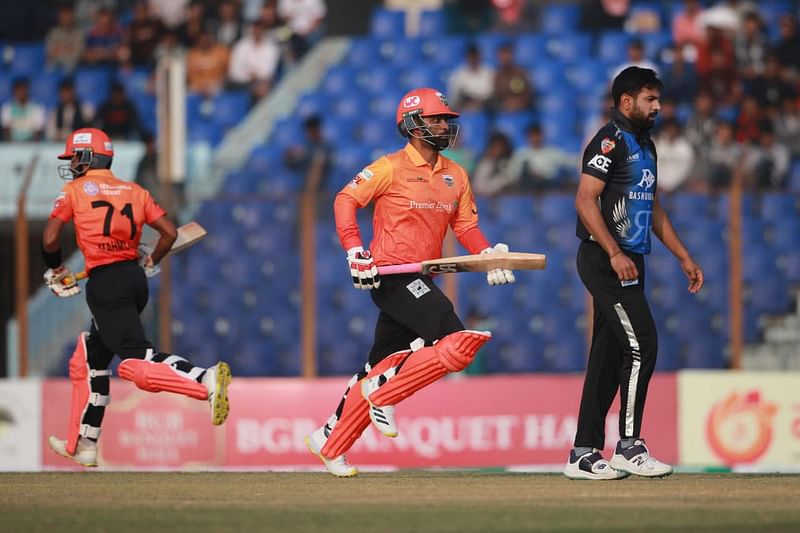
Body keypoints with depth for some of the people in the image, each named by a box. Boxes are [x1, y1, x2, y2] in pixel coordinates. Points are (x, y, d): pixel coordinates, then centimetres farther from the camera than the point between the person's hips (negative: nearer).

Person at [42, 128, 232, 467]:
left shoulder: (74, 191, 1)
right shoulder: (135, 192, 13)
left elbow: (49, 239, -7)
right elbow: (169, 232, 6)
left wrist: (55, 271, 11)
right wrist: (151, 263, 23)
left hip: (105, 283, -7)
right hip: (135, 280, 7)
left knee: (138, 362, -19)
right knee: (90, 359, 21)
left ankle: (206, 380, -43)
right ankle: (81, 446, 26)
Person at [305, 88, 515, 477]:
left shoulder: (455, 175, 15)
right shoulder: (391, 168, -6)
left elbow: (465, 224, 16)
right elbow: (346, 200, -6)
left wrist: (486, 252, -4)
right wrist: (355, 251, -18)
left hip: (421, 281, 8)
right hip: (390, 273, -8)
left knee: (381, 366, 11)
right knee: (460, 342, -22)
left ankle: (331, 442, 21)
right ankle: (383, 394, -10)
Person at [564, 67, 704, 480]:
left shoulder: (645, 146, 20)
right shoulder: (610, 141, -10)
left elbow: (652, 207, 27)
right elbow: (585, 200, -19)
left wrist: (683, 257, 23)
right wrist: (614, 253, -27)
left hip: (628, 263, 10)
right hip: (605, 260, -10)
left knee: (610, 355, 8)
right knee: (641, 345, -14)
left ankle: (585, 454, 9)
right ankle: (629, 446, -9)